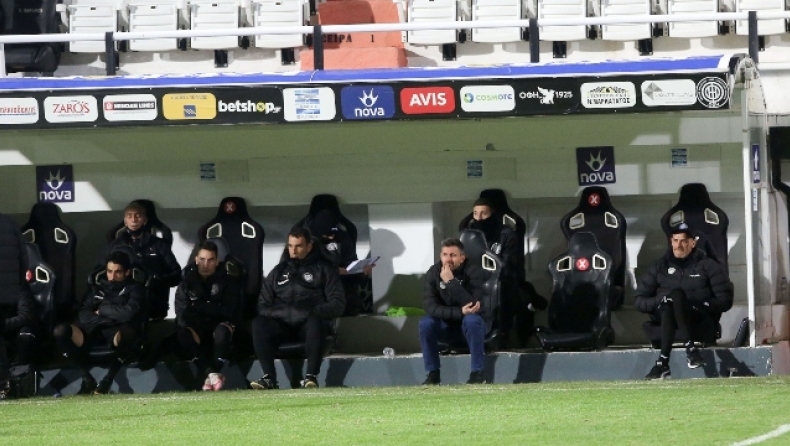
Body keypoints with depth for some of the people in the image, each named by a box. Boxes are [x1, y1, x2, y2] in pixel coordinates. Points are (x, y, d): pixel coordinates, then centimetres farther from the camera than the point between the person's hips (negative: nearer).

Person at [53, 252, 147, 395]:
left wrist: (102, 310, 4)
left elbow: (129, 313, -6)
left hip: (118, 331, -4)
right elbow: (84, 315, 9)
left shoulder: (134, 289, 14)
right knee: (60, 332, -23)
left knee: (127, 334, -43)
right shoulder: (97, 288, 24)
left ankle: (107, 380, -24)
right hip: (95, 330, 4)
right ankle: (87, 378, -15)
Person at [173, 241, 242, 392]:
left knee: (222, 331, -37)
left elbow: (230, 311, -14)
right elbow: (182, 314, -8)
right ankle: (211, 374, -36)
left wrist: (199, 307, -14)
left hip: (220, 323, -2)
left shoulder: (227, 280, -6)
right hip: (196, 327, 2)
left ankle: (213, 373, -31)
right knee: (182, 335, -32)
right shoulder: (187, 281, -1)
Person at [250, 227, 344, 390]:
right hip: (281, 324, 3)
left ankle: (311, 376, -36)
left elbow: (337, 305, 1)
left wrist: (313, 312, -15)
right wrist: (274, 312, -7)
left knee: (315, 322, -38)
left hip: (309, 323, -3)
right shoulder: (278, 272, 21)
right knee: (258, 323, -27)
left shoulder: (324, 269, 11)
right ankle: (269, 377, -32)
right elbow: (262, 306, 16)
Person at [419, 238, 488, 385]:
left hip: (472, 324, -2)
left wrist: (451, 282, -39)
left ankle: (477, 373, -27)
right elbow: (431, 308, -21)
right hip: (447, 326, 2)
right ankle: (433, 374, -16)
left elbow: (473, 306, -33)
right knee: (426, 322, -26)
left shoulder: (472, 272, -20)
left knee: (471, 319, -35)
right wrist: (460, 312, -33)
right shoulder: (433, 273, -13)